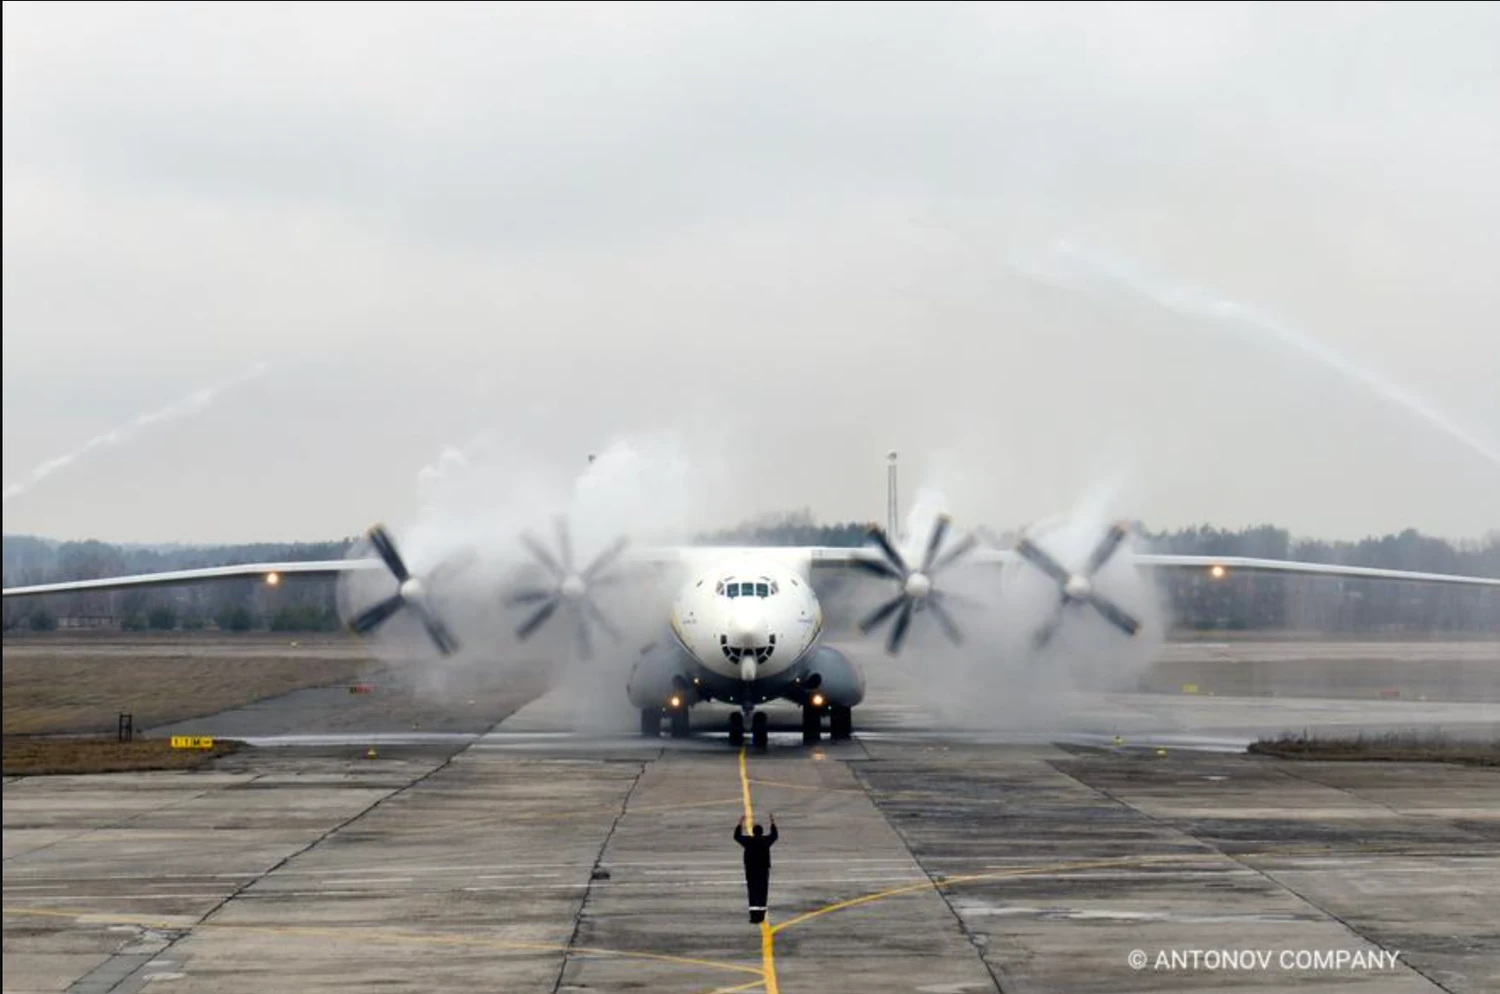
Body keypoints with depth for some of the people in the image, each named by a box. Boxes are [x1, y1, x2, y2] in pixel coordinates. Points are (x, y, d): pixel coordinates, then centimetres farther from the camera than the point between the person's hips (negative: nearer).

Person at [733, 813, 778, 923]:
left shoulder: (748, 841, -7)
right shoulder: (766, 841, -3)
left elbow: (737, 836, 10)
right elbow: (774, 835, 18)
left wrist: (740, 823, 20)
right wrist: (773, 823, 30)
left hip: (750, 871, -1)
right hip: (764, 871, 1)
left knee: (753, 894, -1)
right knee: (762, 893, 7)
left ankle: (754, 915, -10)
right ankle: (761, 915, 8)